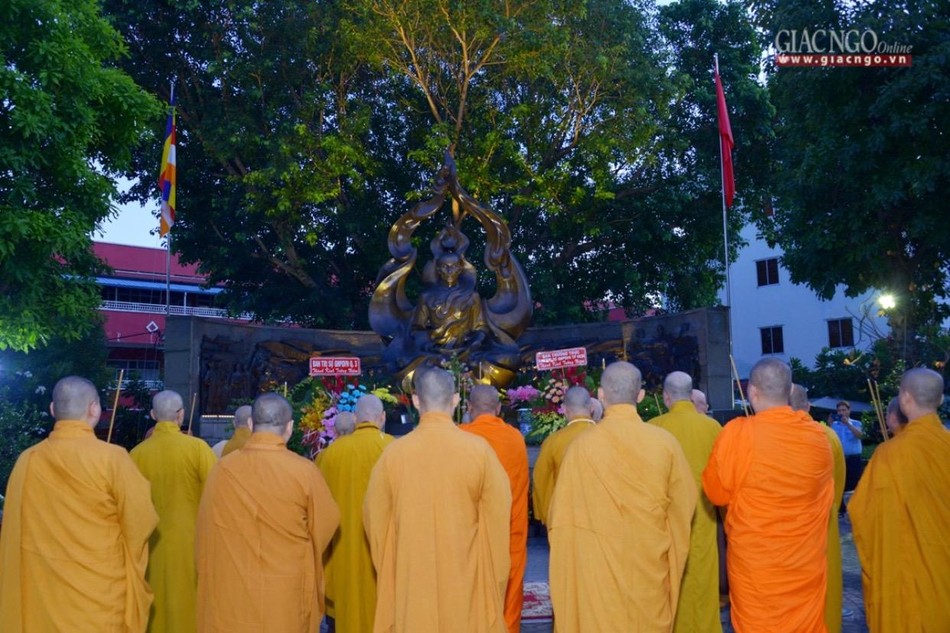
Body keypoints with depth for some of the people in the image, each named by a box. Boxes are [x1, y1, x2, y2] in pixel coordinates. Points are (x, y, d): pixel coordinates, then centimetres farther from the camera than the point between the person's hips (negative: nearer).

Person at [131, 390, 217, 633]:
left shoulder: (137, 453, -6)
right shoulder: (197, 447, -14)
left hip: (153, 545, 3)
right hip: (192, 542, -3)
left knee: (157, 608, 15)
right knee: (192, 605, 9)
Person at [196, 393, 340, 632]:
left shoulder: (222, 469, -7)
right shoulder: (304, 471, -14)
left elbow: (205, 532, 4)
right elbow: (326, 523, 0)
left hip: (229, 594, 2)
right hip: (287, 594, -2)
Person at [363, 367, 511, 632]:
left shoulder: (393, 453, -9)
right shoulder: (479, 449, -11)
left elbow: (376, 520, 2)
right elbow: (498, 519, -6)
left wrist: (388, 571, 18)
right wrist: (495, 579, 9)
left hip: (411, 582, 1)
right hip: (467, 580, -1)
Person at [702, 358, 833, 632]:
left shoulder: (738, 434, -19)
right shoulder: (818, 436, -6)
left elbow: (716, 493, -7)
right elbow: (823, 493, 10)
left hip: (756, 564, -4)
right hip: (807, 562, 4)